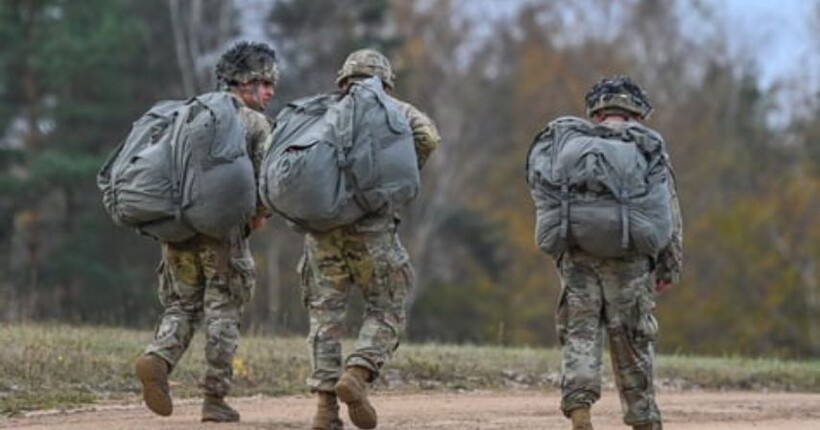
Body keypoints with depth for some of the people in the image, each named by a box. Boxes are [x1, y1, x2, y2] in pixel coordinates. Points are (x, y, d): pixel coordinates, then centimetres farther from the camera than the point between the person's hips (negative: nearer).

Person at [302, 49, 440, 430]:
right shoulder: (394, 110, 13)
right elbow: (426, 136, -6)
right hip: (370, 223, -3)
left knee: (326, 313, 7)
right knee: (385, 310, 8)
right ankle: (356, 375, -16)